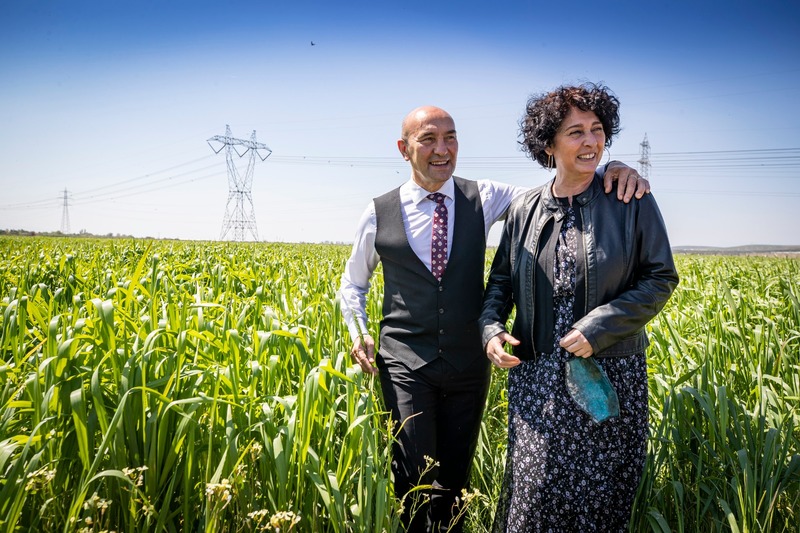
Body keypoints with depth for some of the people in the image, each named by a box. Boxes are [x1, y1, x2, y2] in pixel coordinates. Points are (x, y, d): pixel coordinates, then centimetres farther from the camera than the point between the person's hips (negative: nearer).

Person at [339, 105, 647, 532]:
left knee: (456, 477, 15)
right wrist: (358, 331, -3)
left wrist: (611, 170, -23)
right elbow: (353, 281, 13)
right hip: (407, 364, -1)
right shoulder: (379, 214, -2)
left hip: (468, 364, 2)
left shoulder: (483, 199, -1)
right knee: (414, 478, -3)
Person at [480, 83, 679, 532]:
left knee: (600, 494, 10)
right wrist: (492, 327, -7)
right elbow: (501, 281, 12)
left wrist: (599, 327, -15)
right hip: (537, 377, 2)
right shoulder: (524, 210, 4)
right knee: (536, 492, 3)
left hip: (611, 375, -1)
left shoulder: (632, 201, -4)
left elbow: (662, 279, -4)